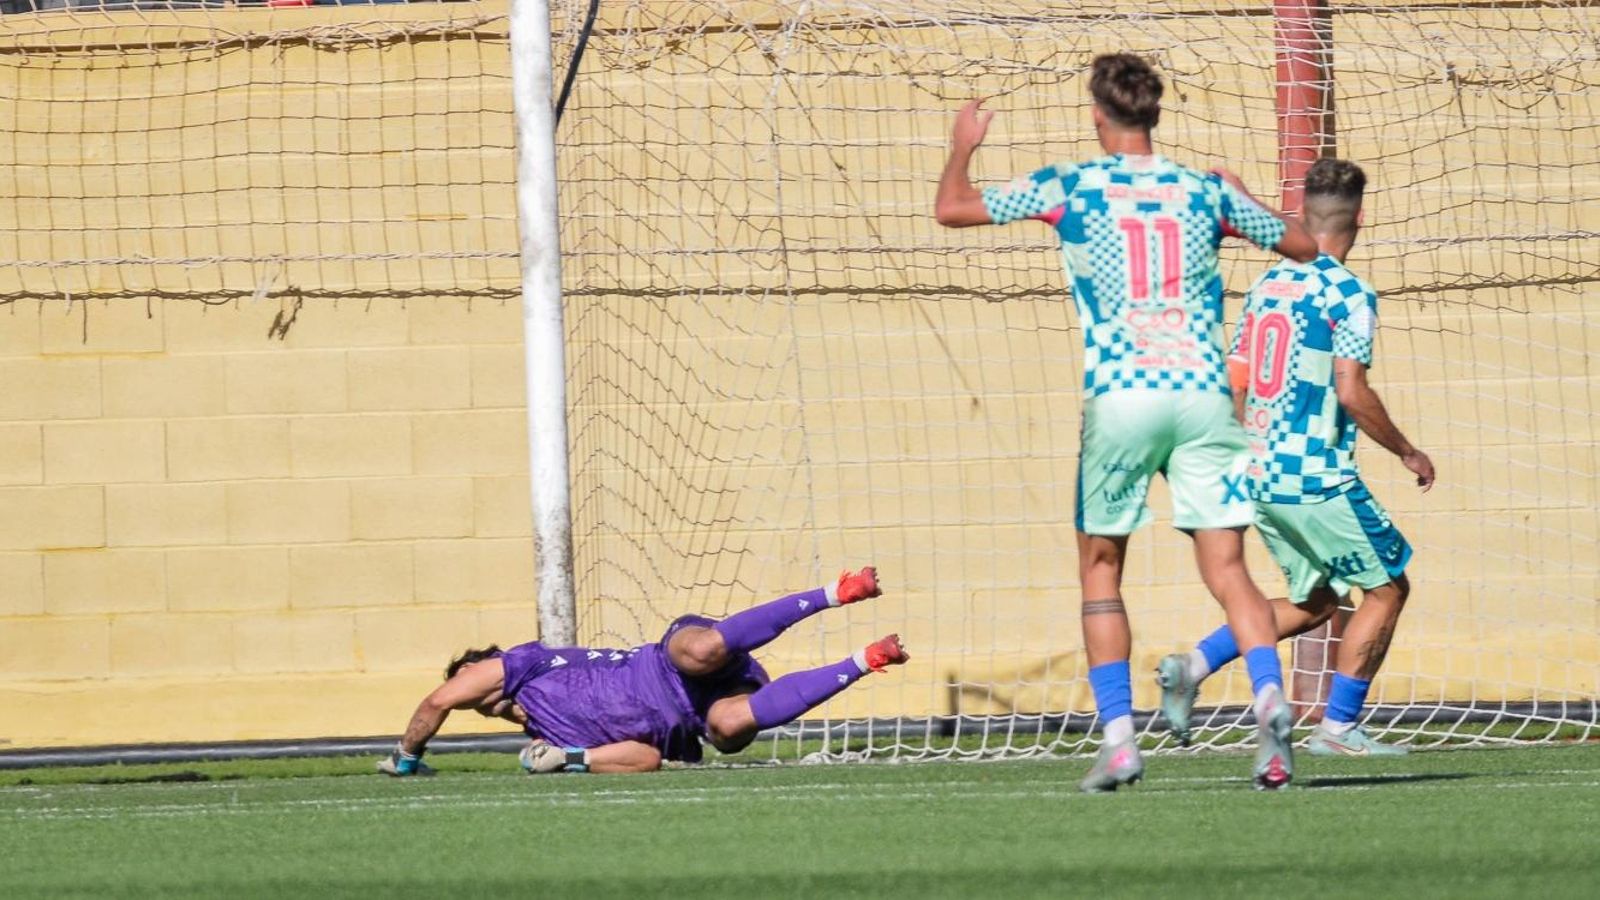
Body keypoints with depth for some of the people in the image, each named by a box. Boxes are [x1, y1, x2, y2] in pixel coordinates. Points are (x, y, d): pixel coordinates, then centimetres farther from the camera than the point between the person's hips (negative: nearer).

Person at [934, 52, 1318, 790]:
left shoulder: (1069, 188, 4)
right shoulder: (1206, 192, 11)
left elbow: (951, 209, 10)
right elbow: (1302, 246, 24)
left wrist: (963, 145, 30)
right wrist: (1242, 195, 41)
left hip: (1120, 394, -2)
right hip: (1203, 391, 2)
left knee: (1100, 566, 12)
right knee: (1227, 569, -2)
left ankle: (1118, 737, 0)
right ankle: (1269, 693, -27)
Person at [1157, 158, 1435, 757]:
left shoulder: (1267, 285, 12)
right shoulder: (1348, 295, -11)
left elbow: (1232, 387, 14)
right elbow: (1352, 392, -19)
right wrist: (1407, 453, -7)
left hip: (1259, 476, 8)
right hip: (1317, 479, -8)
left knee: (1314, 601, 19)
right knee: (1386, 588, 7)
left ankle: (1193, 665, 5)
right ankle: (1338, 727, 3)